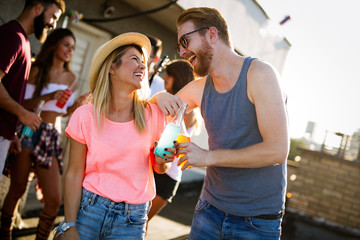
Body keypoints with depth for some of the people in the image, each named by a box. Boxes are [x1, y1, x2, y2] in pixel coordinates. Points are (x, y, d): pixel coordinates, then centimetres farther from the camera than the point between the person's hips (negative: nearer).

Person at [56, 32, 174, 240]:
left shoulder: (153, 115, -4)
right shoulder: (85, 116, -9)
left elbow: (158, 168, 9)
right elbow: (74, 176, -6)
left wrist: (161, 161, -13)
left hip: (132, 219, 2)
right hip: (88, 208, -1)